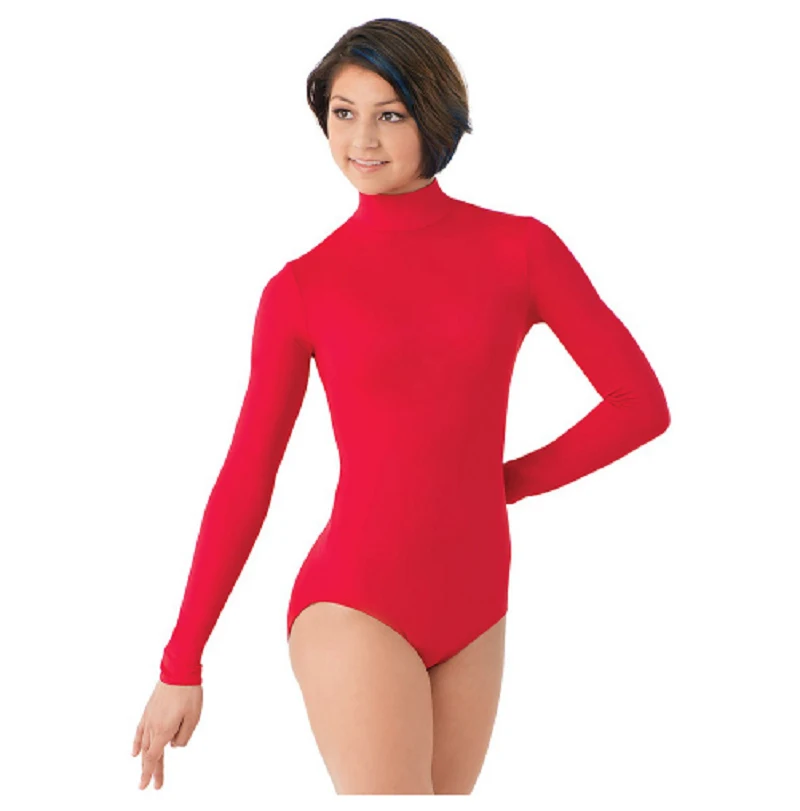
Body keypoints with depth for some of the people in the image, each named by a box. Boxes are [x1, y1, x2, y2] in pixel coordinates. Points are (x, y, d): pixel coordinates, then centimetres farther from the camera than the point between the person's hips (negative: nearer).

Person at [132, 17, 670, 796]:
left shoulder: (521, 247, 1)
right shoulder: (300, 289, -2)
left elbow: (641, 401, 1)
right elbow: (245, 482, 1)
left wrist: (498, 484, 3)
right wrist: (179, 668, 3)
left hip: (469, 613, 4)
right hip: (356, 607, -4)